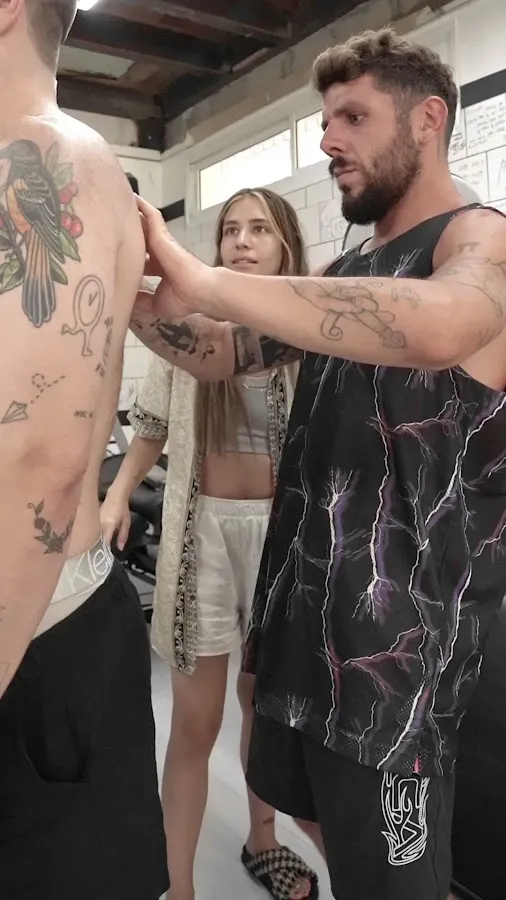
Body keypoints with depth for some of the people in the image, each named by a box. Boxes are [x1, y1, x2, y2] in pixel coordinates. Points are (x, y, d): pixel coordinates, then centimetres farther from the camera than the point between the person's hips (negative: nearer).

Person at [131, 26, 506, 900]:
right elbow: (225, 354, 11)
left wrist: (204, 281, -35)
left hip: (400, 620, -7)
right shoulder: (346, 271, 15)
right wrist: (134, 300, -7)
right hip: (305, 596, 8)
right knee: (330, 821, 23)